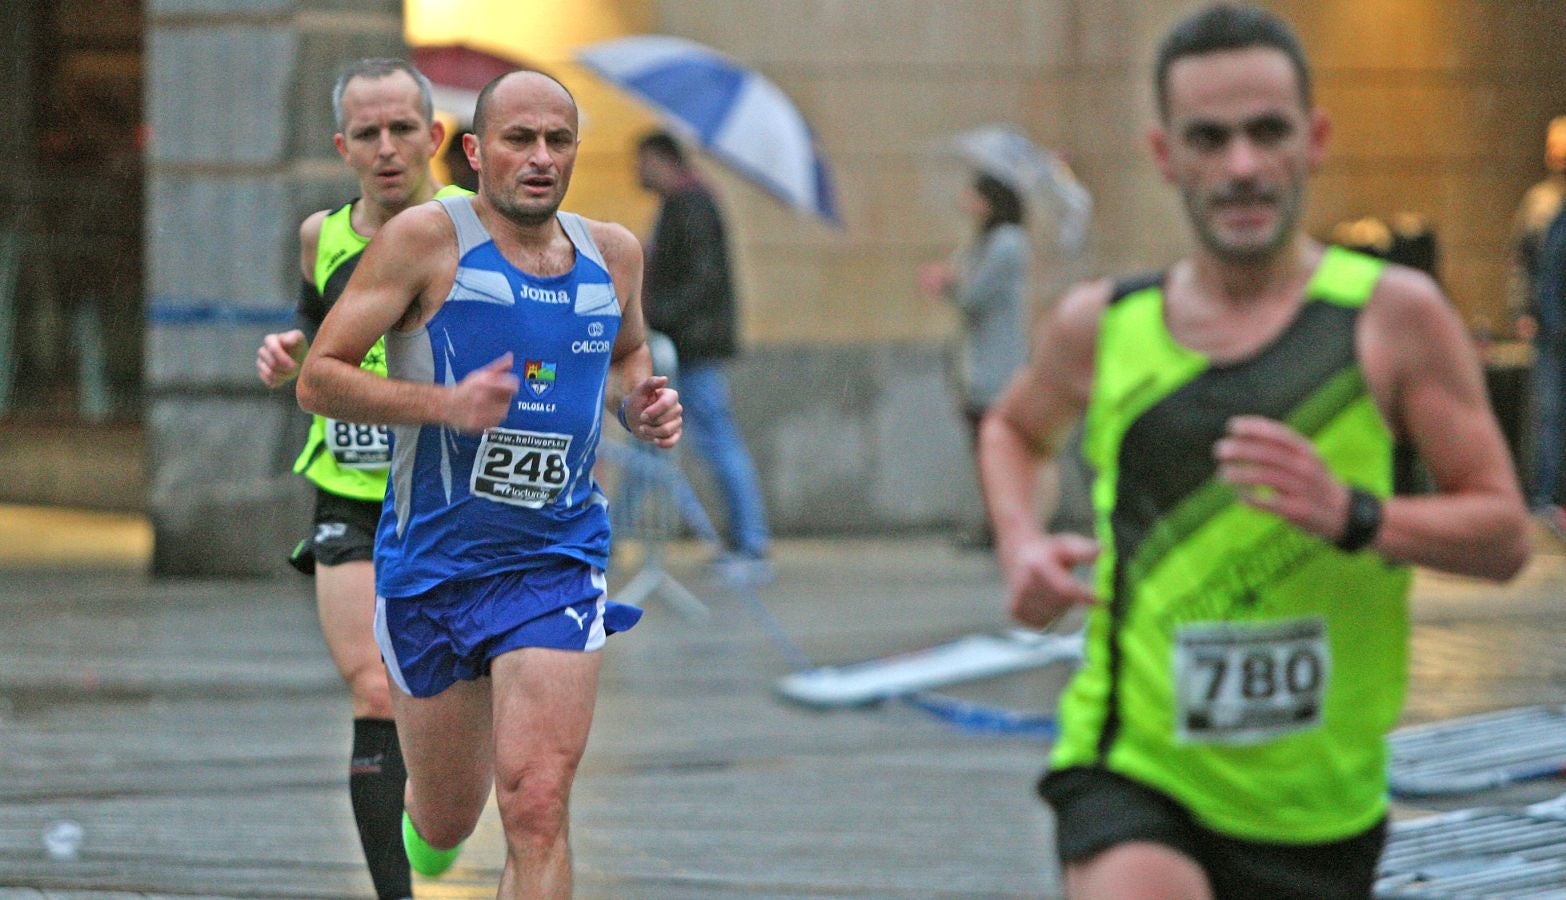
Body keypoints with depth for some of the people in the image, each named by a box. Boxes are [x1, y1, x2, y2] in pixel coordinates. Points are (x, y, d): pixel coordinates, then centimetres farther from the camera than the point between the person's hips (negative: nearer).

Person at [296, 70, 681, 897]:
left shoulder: (614, 254, 5)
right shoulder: (426, 240, -9)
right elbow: (318, 378, -10)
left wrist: (638, 404, 3)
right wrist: (445, 403, -24)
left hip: (556, 568, 1)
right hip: (432, 567, -1)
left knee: (536, 808, -16)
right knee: (447, 823, 13)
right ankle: (423, 814, 51)